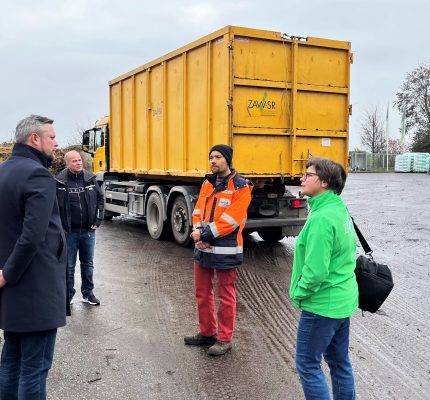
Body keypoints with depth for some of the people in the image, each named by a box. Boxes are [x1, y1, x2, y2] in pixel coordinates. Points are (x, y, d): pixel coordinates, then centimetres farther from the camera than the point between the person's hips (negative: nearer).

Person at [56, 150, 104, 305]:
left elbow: (100, 199, 8)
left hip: (88, 230, 3)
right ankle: (68, 295, 20)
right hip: (69, 232, -3)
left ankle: (88, 294, 26)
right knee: (68, 265, 7)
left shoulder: (90, 179, 2)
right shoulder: (59, 181, -8)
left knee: (88, 264, 14)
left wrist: (97, 221, 2)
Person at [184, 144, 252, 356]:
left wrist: (204, 234, -18)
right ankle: (207, 333, 33)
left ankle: (224, 339, 20)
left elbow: (231, 220, -19)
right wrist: (198, 233, -10)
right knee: (202, 293, 17)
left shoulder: (240, 187, -11)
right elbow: (198, 211, 8)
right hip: (203, 248, 7)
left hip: (225, 251, -7)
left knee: (225, 296, 5)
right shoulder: (208, 183, 11)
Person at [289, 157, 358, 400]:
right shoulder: (341, 211, 6)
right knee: (340, 361, 20)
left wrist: (299, 293, -10)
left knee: (308, 365, 5)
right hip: (344, 301, 9)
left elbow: (315, 270, -28)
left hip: (322, 304, -9)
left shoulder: (322, 218, -24)